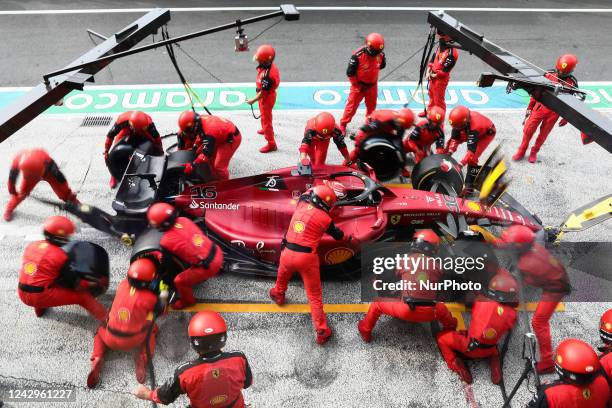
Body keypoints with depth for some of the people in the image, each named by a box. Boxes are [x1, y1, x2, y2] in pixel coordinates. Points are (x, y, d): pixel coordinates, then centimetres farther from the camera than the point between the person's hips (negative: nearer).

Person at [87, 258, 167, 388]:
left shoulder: (123, 284, -8)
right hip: (133, 341, -2)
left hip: (110, 339, 2)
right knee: (152, 328, 26)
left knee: (101, 332, 35)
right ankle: (142, 358, 4)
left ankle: (97, 359, 7)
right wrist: (163, 298, 19)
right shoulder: (150, 298, -16)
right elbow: (161, 310, 2)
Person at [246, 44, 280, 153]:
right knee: (265, 116, 32)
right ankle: (266, 130, 59)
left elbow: (263, 92, -30)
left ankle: (271, 144, 14)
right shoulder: (270, 65, -10)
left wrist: (253, 100, -18)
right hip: (269, 94, 9)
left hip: (267, 98, -9)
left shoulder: (267, 75, -38)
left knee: (266, 118, 3)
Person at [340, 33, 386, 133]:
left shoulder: (380, 54, -15)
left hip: (372, 85, 5)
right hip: (359, 85, -4)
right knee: (352, 106, 6)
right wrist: (357, 86, -12)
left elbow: (382, 65, 9)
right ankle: (343, 124, 22)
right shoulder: (357, 56, -29)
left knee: (371, 106, 20)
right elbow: (350, 73, -20)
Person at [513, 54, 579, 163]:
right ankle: (522, 150, 20)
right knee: (528, 129, 1)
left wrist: (566, 118, 3)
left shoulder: (572, 83, -7)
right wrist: (530, 107, 7)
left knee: (543, 133, 9)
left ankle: (534, 152, 28)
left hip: (554, 112, -1)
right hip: (541, 106, 1)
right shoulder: (548, 75, -5)